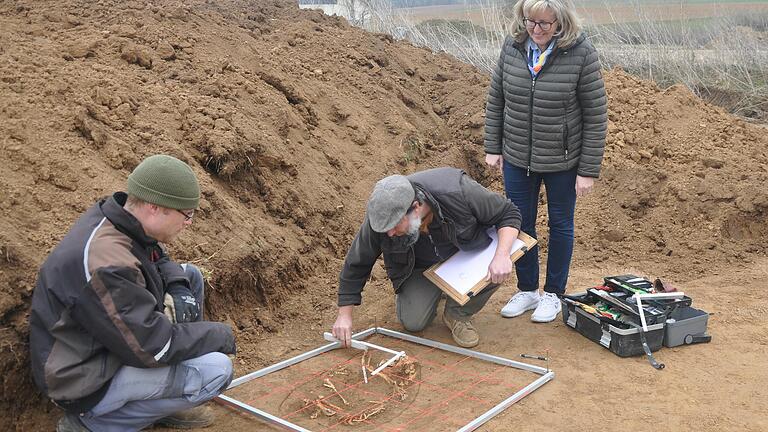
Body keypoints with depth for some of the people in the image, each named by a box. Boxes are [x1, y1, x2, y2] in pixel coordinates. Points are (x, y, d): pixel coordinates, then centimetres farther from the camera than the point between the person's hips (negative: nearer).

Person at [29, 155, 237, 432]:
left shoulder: (112, 214, -7)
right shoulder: (107, 263, -34)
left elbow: (158, 260, 13)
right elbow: (153, 347, -30)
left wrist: (179, 290, -7)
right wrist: (221, 334, -16)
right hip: (87, 383, -9)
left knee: (190, 275, 10)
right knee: (217, 369, -22)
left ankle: (162, 396, 15)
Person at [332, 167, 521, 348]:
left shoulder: (459, 193, -38)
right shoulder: (380, 217, -31)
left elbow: (508, 213, -24)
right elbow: (357, 263, -16)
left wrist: (502, 256, -40)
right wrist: (344, 315, -15)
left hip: (467, 252, -1)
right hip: (421, 265, 1)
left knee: (499, 269, -31)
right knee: (413, 322, -13)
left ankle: (458, 313, -4)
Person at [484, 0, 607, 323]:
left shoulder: (581, 54, -17)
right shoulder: (512, 47, -7)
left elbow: (595, 116, -13)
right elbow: (495, 100, 5)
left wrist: (588, 171, -12)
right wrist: (493, 147, 3)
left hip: (562, 162, -3)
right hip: (517, 158, 4)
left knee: (560, 224, 13)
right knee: (520, 223, 12)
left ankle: (553, 294, 30)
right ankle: (527, 290, 31)